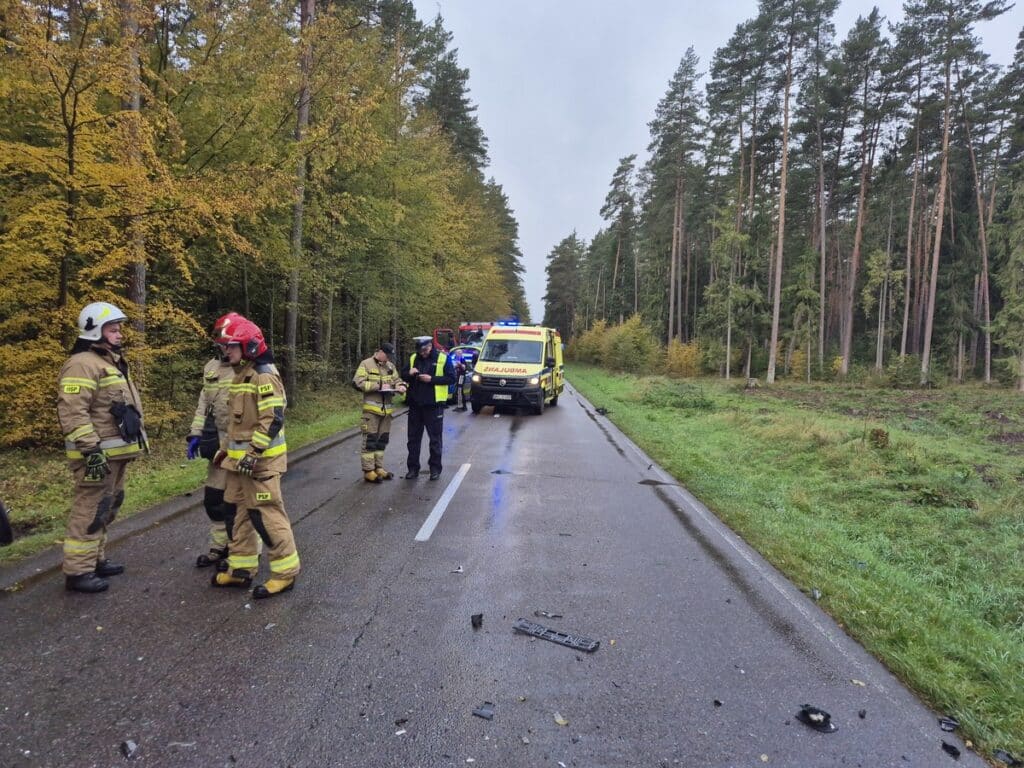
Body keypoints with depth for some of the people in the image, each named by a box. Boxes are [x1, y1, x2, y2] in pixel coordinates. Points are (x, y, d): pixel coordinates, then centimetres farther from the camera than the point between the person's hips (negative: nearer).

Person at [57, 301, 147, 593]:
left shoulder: (113, 362, 18)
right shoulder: (82, 364, -15)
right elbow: (72, 412, -23)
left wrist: (135, 442, 26)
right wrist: (91, 449, -26)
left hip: (116, 453, 10)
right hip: (98, 454, -10)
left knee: (107, 509, 18)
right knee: (90, 510, -5)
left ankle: (95, 559, 30)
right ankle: (77, 571, 3)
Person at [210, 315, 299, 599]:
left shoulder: (264, 375, -15)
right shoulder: (241, 374, 15)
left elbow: (273, 418, -22)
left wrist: (254, 453, -24)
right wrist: (225, 449, 23)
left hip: (261, 459, -10)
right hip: (240, 458, 10)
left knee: (266, 514, -6)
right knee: (235, 511, 15)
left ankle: (285, 571, 6)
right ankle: (241, 569, 27)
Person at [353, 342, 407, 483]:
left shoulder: (391, 366, 13)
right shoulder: (366, 364, -5)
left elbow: (397, 380, 19)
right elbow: (357, 383, -13)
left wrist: (400, 386, -5)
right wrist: (378, 385, -16)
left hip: (386, 409, 6)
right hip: (371, 408, -6)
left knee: (382, 440, 13)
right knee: (370, 440, -4)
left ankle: (378, 467, 23)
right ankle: (368, 471, 2)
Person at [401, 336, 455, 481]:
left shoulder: (442, 358, -5)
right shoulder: (413, 358, 8)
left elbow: (451, 378, -9)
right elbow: (403, 375, 13)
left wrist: (432, 379, -18)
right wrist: (409, 373, -10)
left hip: (433, 404, -4)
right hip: (415, 404, 4)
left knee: (435, 438, 5)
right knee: (413, 438, 10)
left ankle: (435, 468, 16)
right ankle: (413, 468, 19)